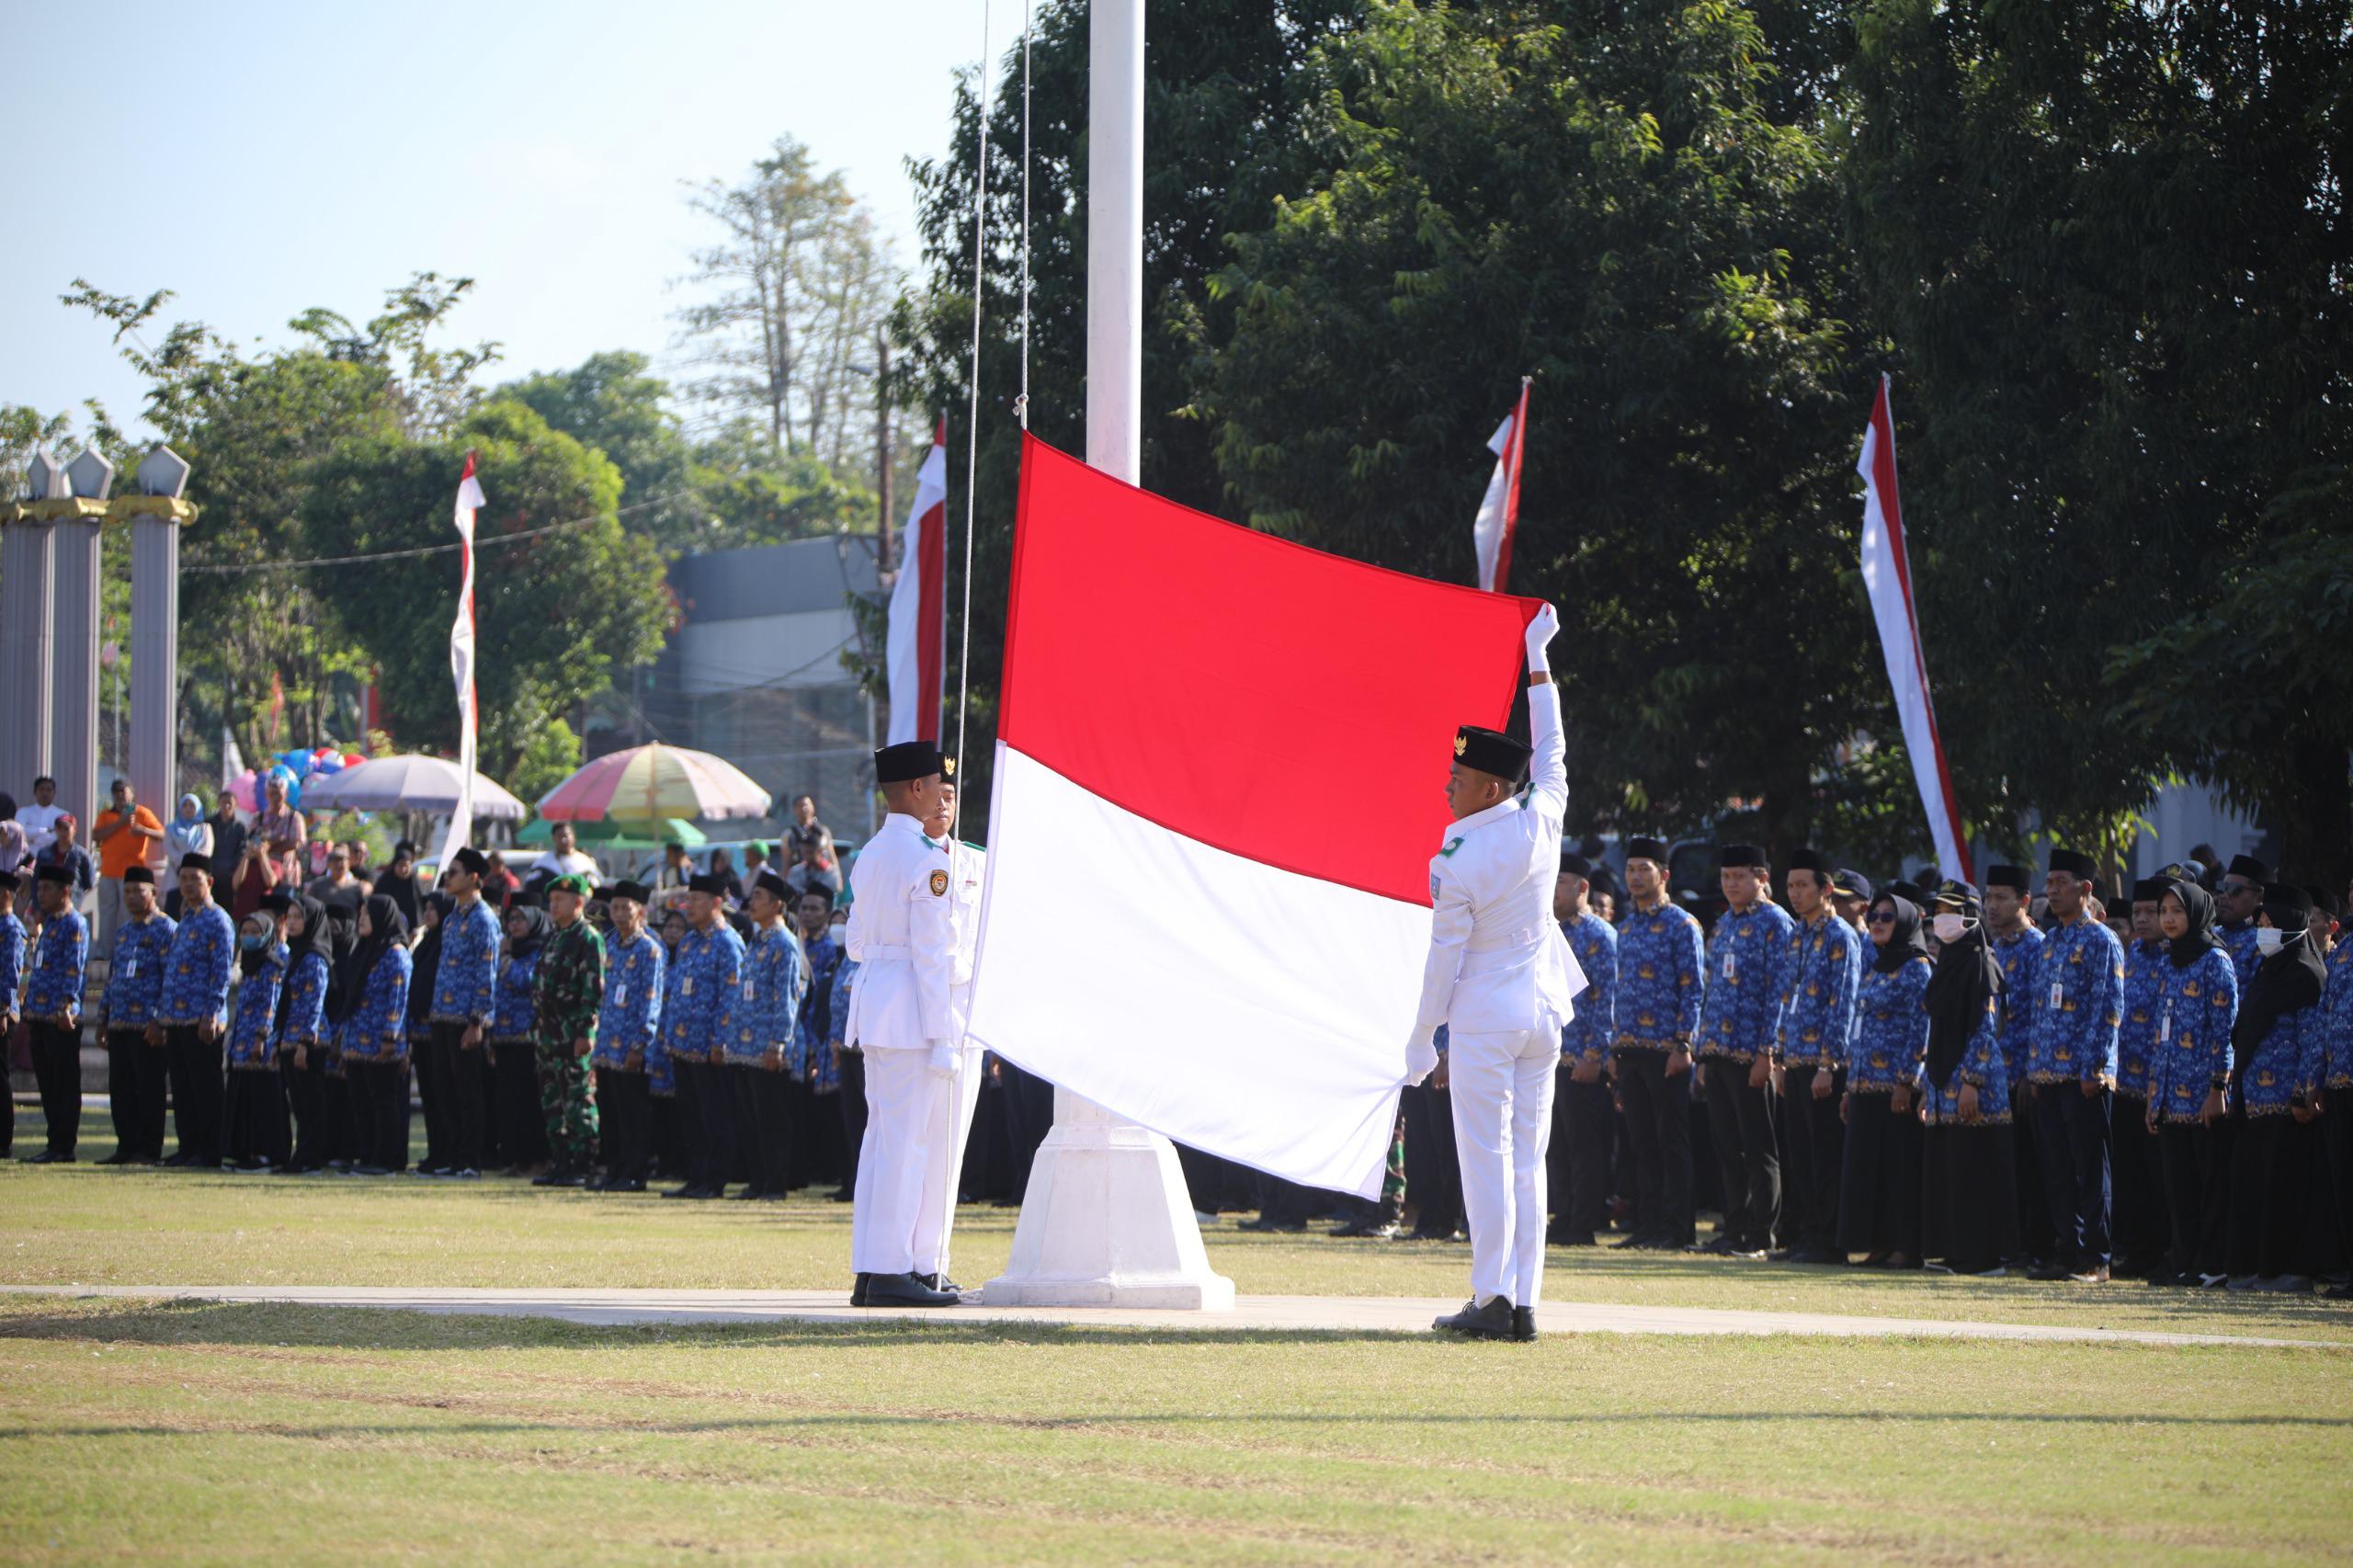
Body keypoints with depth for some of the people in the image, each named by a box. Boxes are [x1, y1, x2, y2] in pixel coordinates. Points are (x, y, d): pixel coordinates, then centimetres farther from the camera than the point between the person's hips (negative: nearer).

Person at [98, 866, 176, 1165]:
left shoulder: (166, 930, -5)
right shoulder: (124, 932, 19)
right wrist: (105, 1019, 18)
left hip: (148, 1025, -8)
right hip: (119, 1025, 8)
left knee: (149, 1088, -4)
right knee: (120, 1088, 8)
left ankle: (148, 1150, -1)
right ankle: (127, 1147, 14)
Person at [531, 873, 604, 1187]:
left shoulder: (589, 940, -9)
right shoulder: (554, 937, 16)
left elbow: (594, 990, -15)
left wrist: (585, 1033, -19)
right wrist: (538, 1026, 19)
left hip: (572, 1034, -9)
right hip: (549, 1032, 9)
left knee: (578, 1102, -6)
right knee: (552, 1103, 9)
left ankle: (581, 1167, -5)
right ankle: (559, 1164, 14)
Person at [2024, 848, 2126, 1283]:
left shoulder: (2101, 941, -6)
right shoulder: (2052, 942, 17)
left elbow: (2108, 1009, -12)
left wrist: (2092, 1068, -17)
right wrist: (2034, 1068, 14)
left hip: (2084, 1076, -8)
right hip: (2049, 1074, 8)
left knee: (2089, 1167, -4)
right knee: (2056, 1169, 8)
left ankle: (2095, 1260, -1)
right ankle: (2067, 1251, 12)